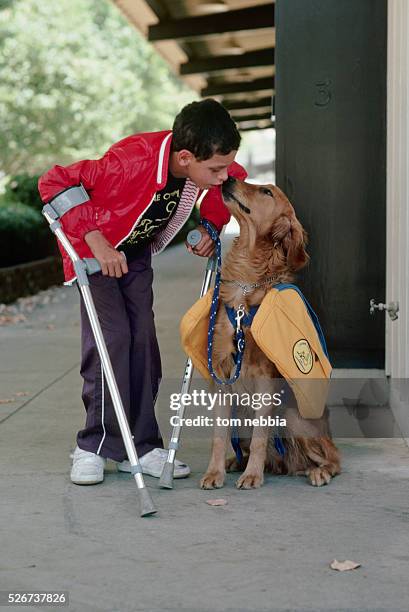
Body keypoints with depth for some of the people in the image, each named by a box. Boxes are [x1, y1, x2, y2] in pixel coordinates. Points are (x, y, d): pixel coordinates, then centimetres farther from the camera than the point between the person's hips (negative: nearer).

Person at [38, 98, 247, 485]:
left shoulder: (204, 164, -20)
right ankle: (94, 447, -7)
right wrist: (96, 240, -36)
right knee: (112, 337, -16)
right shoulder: (132, 160, -39)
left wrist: (210, 225, -8)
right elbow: (54, 183, -34)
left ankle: (140, 446, 5)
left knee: (142, 340, -1)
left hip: (136, 252, 6)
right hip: (94, 250, -6)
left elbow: (234, 177, 5)